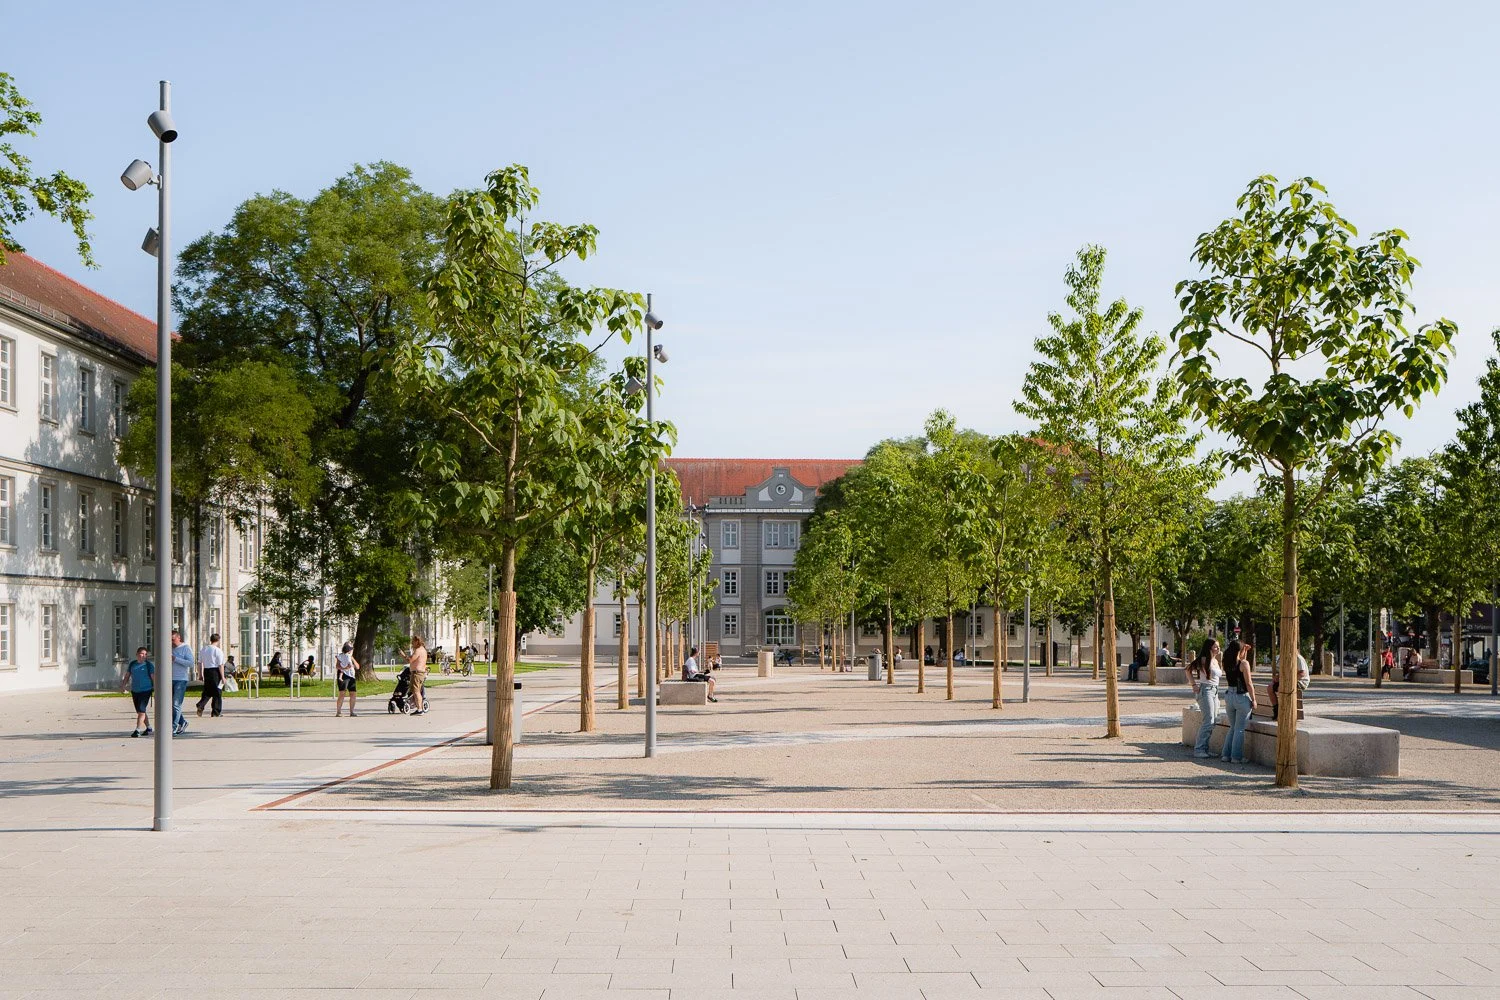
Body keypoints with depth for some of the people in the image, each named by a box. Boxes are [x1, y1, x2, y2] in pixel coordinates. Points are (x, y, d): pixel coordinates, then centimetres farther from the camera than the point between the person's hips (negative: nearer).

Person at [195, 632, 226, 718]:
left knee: (207, 691, 17)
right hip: (215, 671, -5)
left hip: (206, 671, 5)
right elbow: (220, 665, -13)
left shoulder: (203, 650, 8)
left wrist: (200, 674, 21)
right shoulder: (218, 651, -11)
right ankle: (216, 712, 7)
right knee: (217, 692, 4)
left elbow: (199, 663, 13)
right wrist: (223, 677, -9)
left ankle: (200, 705, -5)